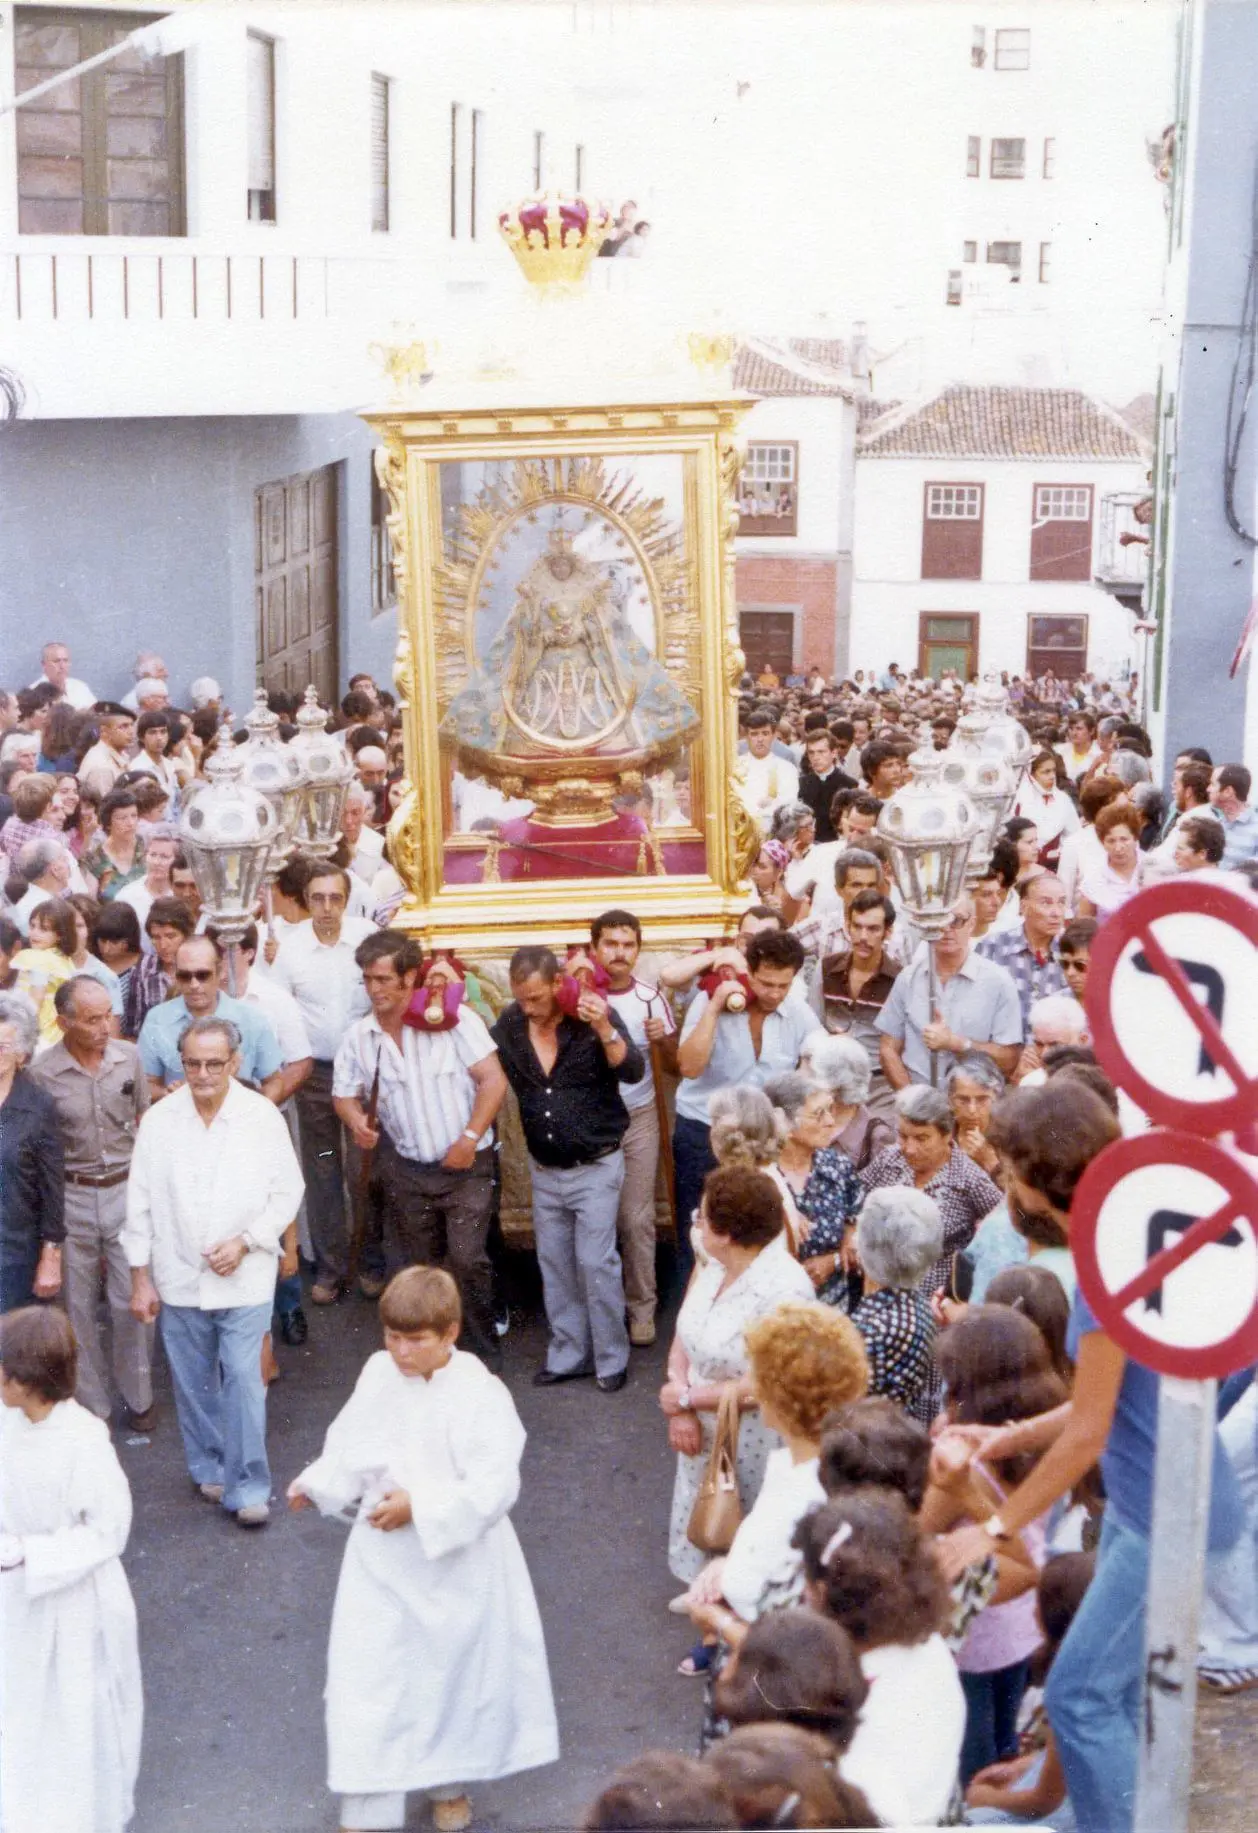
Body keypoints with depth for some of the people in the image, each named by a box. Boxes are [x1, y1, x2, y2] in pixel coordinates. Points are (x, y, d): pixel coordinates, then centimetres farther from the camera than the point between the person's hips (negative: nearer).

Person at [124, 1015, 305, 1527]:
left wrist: (245, 1242, -12)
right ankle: (208, 1467, 31)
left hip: (245, 1277, -2)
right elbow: (141, 1202, 2)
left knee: (244, 1380, -6)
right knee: (194, 1383, 13)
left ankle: (247, 1485, 4)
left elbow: (287, 1192, 0)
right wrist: (140, 1277, 2)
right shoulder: (159, 1119, -4)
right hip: (178, 1278, 2)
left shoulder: (263, 1116, -8)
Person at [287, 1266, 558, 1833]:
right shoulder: (378, 1375, -4)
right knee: (366, 1678, 1)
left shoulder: (479, 1395, -21)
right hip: (382, 1559, 3)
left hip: (456, 1563, -3)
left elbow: (493, 1487, -23)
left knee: (454, 1670, 16)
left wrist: (421, 1508, -26)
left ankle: (449, 1785, 41)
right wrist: (318, 1484, -11)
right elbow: (351, 1446, 6)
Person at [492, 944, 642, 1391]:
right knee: (554, 1264, 13)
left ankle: (611, 1358, 10)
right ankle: (568, 1354, 25)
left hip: (595, 1167, -5)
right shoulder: (511, 1023, -4)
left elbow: (633, 1072, -20)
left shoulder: (594, 1014, -15)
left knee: (596, 1262, -4)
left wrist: (605, 1031, -37)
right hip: (544, 1169, 5)